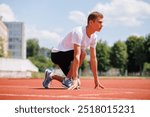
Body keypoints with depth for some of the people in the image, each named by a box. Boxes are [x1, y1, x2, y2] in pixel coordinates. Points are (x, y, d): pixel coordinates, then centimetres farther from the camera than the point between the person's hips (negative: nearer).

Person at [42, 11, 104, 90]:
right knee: (82, 53, -31)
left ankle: (51, 76, 25)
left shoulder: (93, 37, -4)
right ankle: (68, 79, -18)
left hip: (68, 58, 9)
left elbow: (93, 58, 0)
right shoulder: (78, 32, -29)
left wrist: (96, 80, -1)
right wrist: (75, 79, -43)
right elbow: (77, 56, -37)